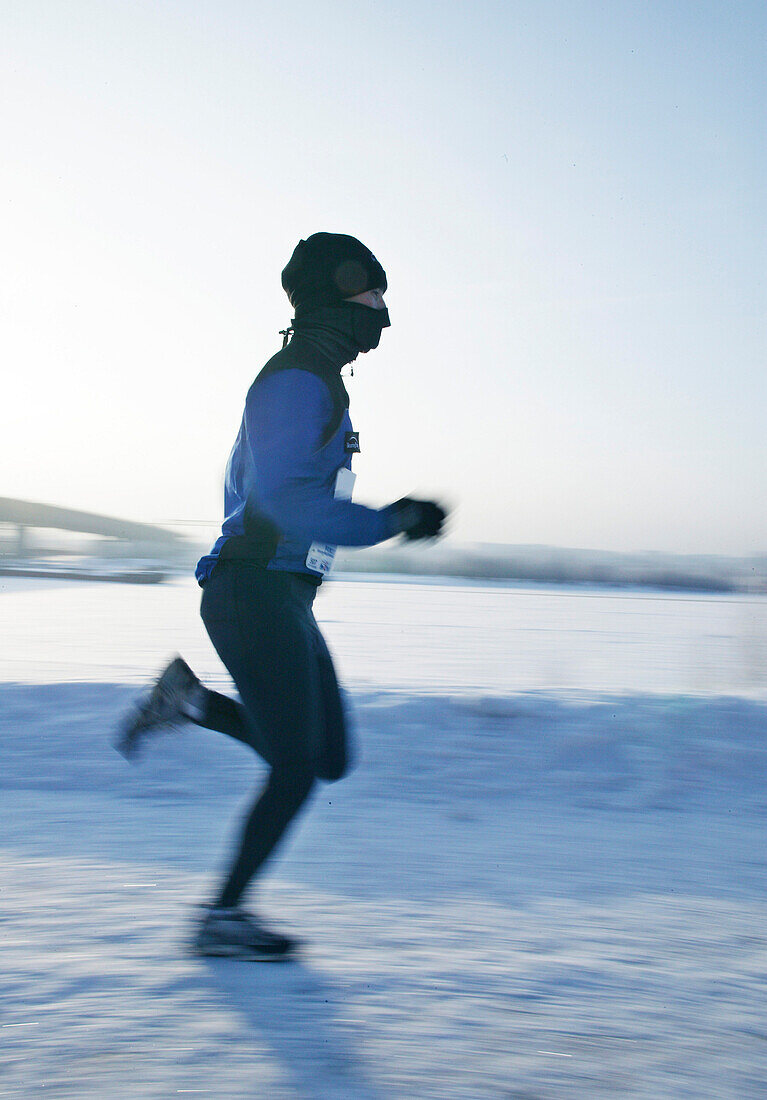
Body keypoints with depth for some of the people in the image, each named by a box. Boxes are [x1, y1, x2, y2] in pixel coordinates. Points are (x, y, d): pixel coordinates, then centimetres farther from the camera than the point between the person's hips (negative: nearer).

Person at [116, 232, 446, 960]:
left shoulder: (312, 380, 18)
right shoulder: (299, 380, -15)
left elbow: (243, 481, 26)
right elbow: (283, 498, -27)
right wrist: (390, 522, -24)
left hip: (282, 597, 10)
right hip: (257, 593, -10)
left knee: (329, 759, 11)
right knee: (297, 769, -4)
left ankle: (191, 701, 16)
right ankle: (223, 917, 10)